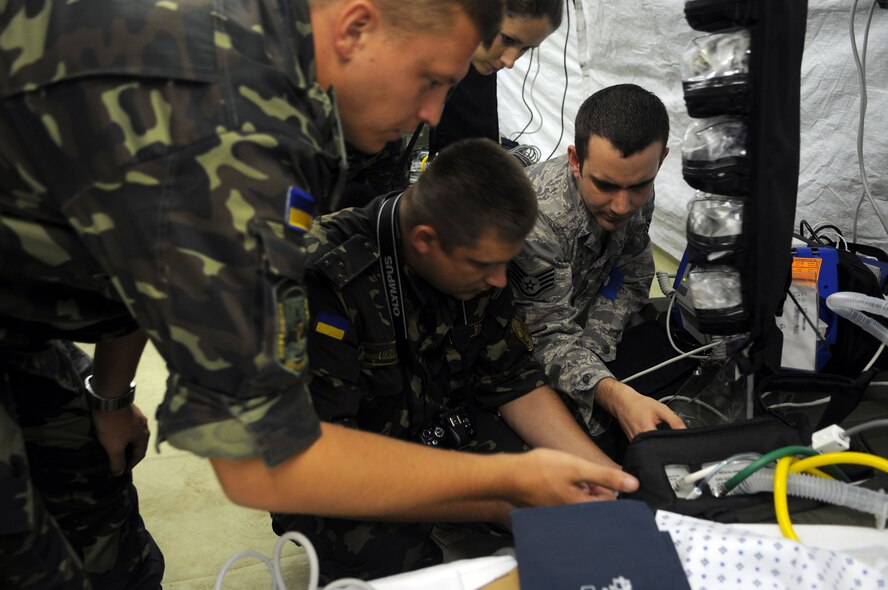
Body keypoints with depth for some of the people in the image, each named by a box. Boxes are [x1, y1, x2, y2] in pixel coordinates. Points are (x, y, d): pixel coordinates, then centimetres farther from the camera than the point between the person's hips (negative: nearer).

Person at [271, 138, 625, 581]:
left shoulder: (476, 253, -11)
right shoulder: (325, 281, -31)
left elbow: (512, 378, -1)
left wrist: (601, 470, -13)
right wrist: (499, 503, -32)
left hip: (441, 428, 5)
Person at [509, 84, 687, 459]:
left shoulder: (636, 193, -13)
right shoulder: (538, 220, -37)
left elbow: (632, 277, 0)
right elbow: (550, 339, -33)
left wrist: (589, 349, -16)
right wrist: (615, 396, -50)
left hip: (582, 324, 7)